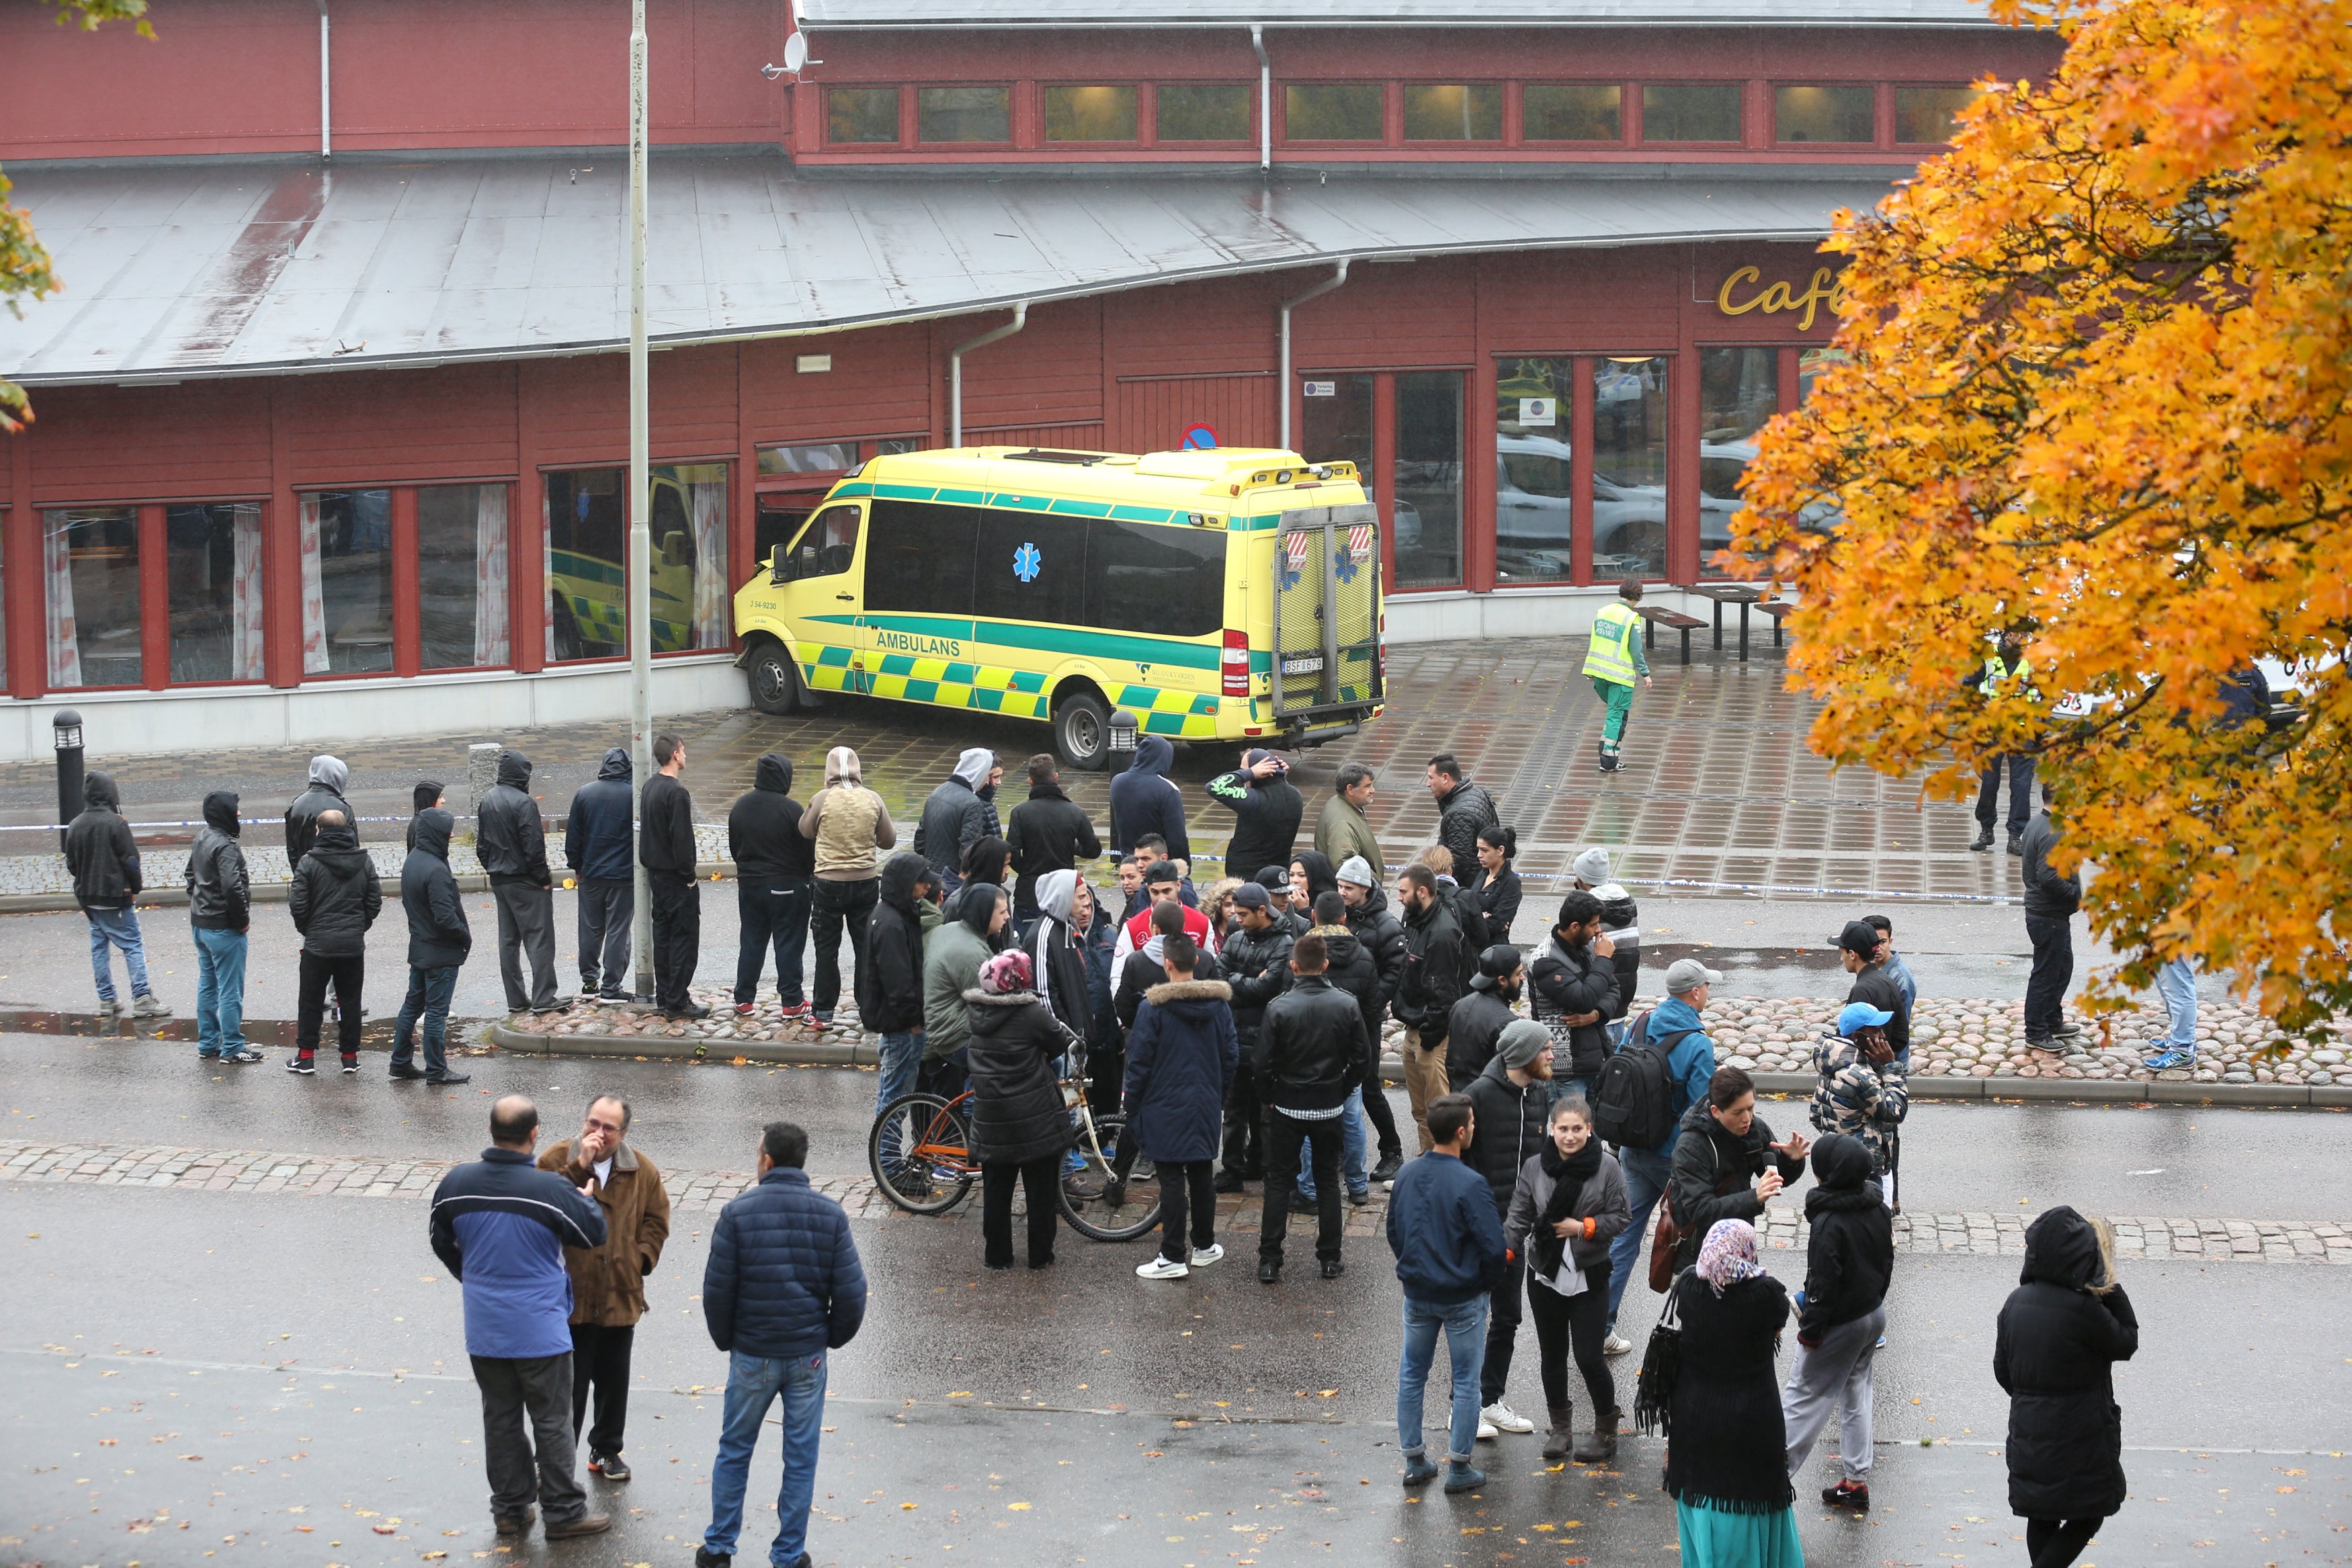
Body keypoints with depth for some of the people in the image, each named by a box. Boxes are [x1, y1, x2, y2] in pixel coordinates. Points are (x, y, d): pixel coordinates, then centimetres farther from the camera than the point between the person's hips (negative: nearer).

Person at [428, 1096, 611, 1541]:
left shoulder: (455, 1185, -5)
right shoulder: (550, 1189, -20)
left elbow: (443, 1245, 10)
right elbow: (595, 1232, -7)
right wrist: (588, 1199, 15)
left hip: (484, 1332, 4)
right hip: (540, 1331, -4)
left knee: (500, 1418, 15)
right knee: (552, 1422, 7)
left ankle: (510, 1509, 23)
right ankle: (564, 1512, 14)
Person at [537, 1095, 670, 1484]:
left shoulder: (642, 1171, 3)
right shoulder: (556, 1160, -7)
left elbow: (656, 1219, 14)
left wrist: (640, 1259, 0)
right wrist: (578, 1167, -25)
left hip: (620, 1298, 4)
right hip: (569, 1297, -4)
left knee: (614, 1380, 16)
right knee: (569, 1384, -1)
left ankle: (607, 1450, 32)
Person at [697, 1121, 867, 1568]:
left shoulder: (738, 1212, -9)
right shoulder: (830, 1214, -5)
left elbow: (717, 1290, -6)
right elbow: (851, 1292, -5)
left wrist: (726, 1341, 10)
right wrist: (832, 1339, 11)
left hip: (751, 1355, -1)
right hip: (809, 1355, 1)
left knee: (734, 1452, 13)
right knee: (801, 1459, 9)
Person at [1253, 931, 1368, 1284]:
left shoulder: (1279, 1007, -15)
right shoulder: (1347, 1005, -7)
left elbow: (1263, 1063, -11)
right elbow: (1360, 1057, -1)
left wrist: (1269, 1097, 6)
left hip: (1287, 1108, -2)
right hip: (1329, 1107, 2)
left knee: (1278, 1182, 7)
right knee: (1328, 1180, 14)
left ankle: (1269, 1261, 5)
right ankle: (1330, 1259, 15)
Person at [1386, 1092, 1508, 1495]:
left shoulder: (1406, 1175, -3)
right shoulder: (1470, 1185, -23)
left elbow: (1394, 1231, 9)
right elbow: (1494, 1248, -22)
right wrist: (1487, 1283, -2)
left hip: (1417, 1293, 5)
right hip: (1463, 1298, -5)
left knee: (1412, 1376, 17)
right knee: (1466, 1381, 8)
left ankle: (1414, 1462, 23)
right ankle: (1459, 1468, 13)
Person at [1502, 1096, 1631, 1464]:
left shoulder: (1607, 1168, -10)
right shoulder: (1534, 1167, -3)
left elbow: (1621, 1218, -3)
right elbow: (1518, 1216, 0)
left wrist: (1584, 1227, -17)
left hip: (1589, 1276, -3)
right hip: (1545, 1274, 3)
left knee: (1589, 1357, -4)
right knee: (1552, 1355, 13)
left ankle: (1606, 1431, 16)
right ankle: (1561, 1427, 31)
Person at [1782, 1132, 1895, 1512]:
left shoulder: (1830, 1223, -26)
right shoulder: (1878, 1209, -2)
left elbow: (1823, 1284, -24)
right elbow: (1887, 1260, 11)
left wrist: (1811, 1331, -14)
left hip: (1840, 1324, -8)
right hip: (1875, 1315, 8)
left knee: (1803, 1397, 2)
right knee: (1855, 1394, 19)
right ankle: (1856, 1481, 23)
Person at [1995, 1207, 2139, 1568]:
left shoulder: (2015, 1303, -2)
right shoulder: (2082, 1309, -23)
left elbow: (2003, 1372, 7)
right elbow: (2126, 1343, -7)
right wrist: (2112, 1290, -8)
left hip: (2028, 1432, 6)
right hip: (2079, 1439, -6)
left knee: (2041, 1519, 18)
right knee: (2087, 1518, 9)